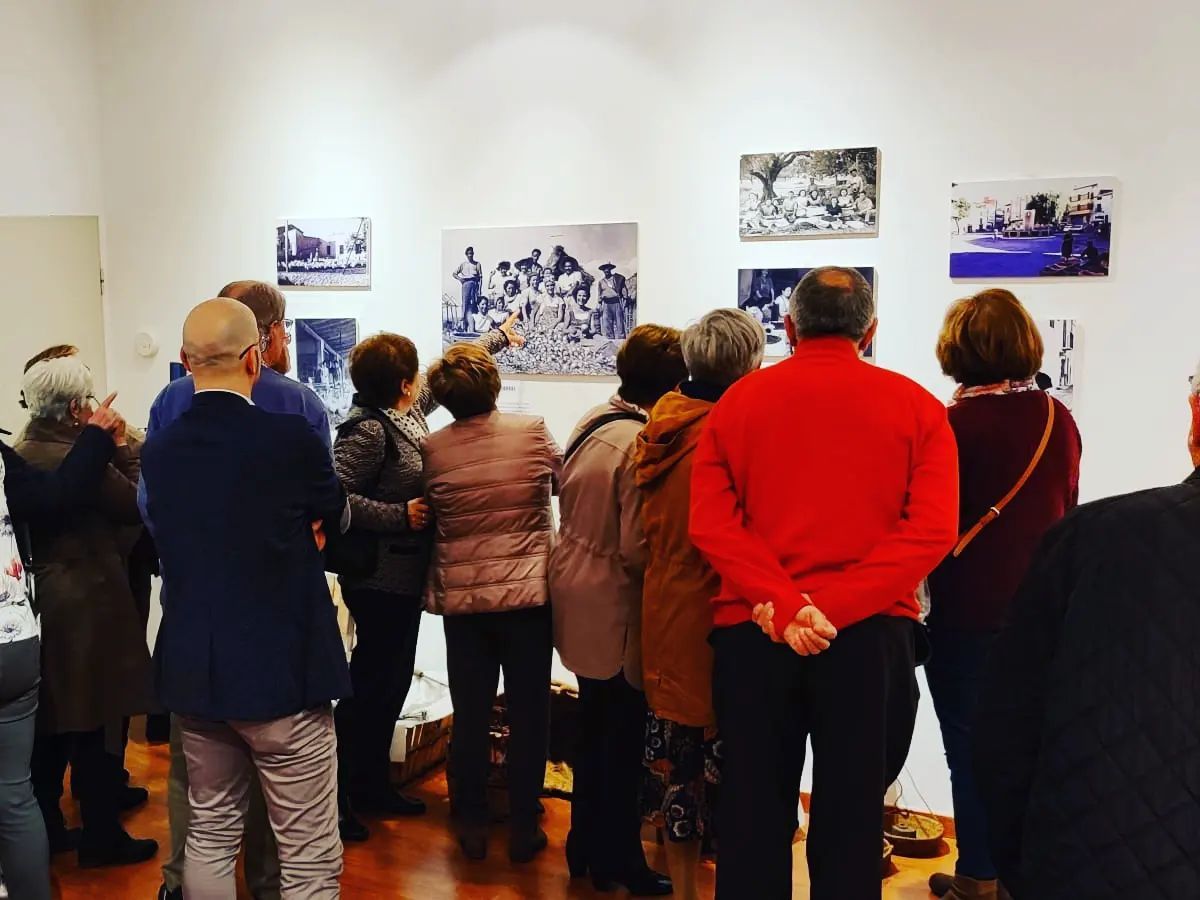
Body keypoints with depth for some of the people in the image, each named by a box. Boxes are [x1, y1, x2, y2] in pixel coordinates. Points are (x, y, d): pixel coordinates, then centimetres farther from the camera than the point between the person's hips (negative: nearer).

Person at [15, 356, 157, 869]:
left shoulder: (18, 454, 2)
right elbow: (138, 505, -13)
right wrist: (122, 447, -6)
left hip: (39, 599, 8)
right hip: (87, 601, -8)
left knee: (51, 721, 18)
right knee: (95, 718, 5)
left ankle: (45, 827, 29)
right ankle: (102, 838, 16)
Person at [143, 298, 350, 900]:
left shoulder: (157, 450, -1)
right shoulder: (292, 439, -16)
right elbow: (337, 518, 2)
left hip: (191, 670, 6)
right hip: (282, 670, -6)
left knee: (210, 836, 20)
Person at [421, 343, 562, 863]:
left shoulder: (432, 449, -4)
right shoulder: (532, 431, -6)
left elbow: (429, 516, 6)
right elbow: (562, 483, 11)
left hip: (461, 598, 2)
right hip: (528, 593, -1)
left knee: (470, 716, 12)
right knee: (529, 715, 9)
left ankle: (471, 826, 22)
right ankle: (523, 828, 16)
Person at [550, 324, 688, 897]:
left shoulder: (593, 422, 3)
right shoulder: (644, 445, -24)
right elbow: (637, 549, -24)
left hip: (578, 598, 9)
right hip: (615, 610, -9)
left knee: (595, 729, 21)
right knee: (623, 739, 7)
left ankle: (586, 847, 35)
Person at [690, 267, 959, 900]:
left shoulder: (738, 400, 6)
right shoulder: (916, 406, 3)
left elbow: (710, 522, -6)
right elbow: (932, 530, -10)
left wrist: (786, 607, -14)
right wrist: (830, 607, -15)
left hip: (752, 632, 1)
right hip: (872, 633, -1)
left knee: (752, 818, 11)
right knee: (850, 820, 9)